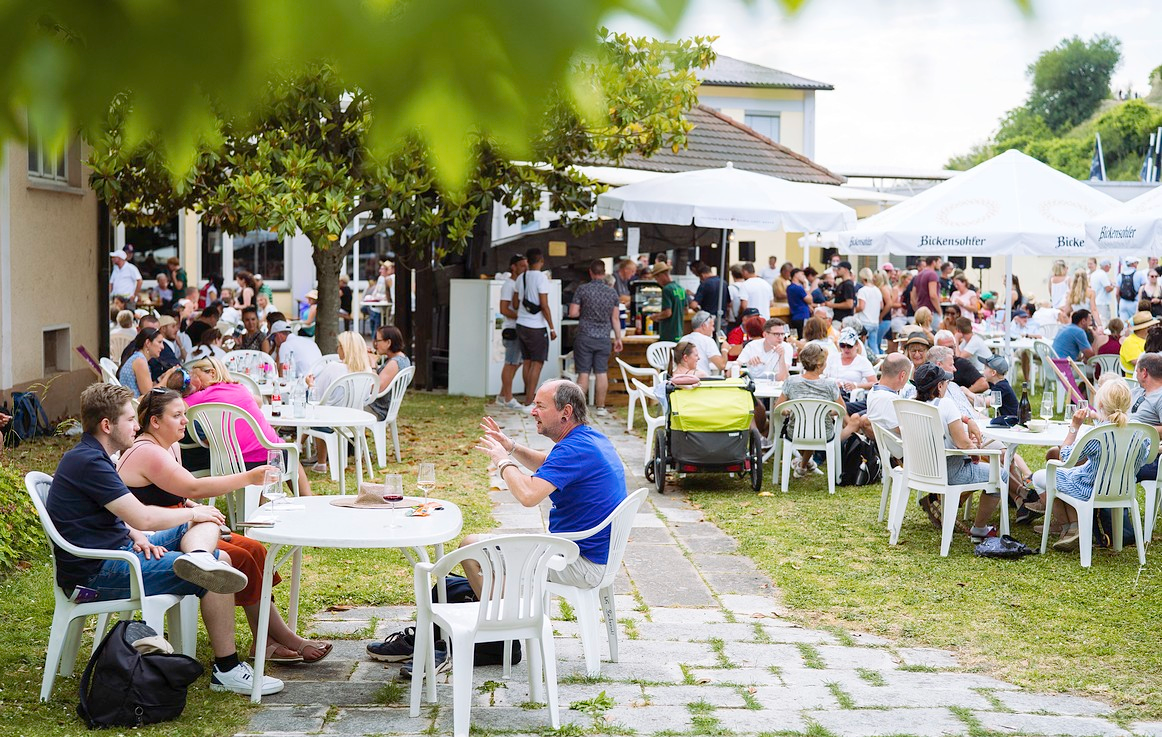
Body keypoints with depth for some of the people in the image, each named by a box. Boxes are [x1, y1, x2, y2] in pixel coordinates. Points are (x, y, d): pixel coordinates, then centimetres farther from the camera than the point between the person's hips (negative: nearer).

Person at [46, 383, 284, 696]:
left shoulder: (90, 457, 16)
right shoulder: (89, 462, -18)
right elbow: (143, 518, -21)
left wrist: (138, 537, 0)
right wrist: (193, 513, -5)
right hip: (97, 574, -11)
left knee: (207, 522, 6)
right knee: (219, 572, -17)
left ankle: (199, 556, -30)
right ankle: (226, 671, -14)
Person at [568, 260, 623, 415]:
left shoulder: (582, 289, -8)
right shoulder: (612, 292, 1)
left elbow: (572, 313, -8)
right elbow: (615, 318, 3)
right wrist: (618, 338, 10)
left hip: (585, 337, -2)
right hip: (604, 338, 2)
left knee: (583, 373, 1)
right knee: (602, 373, 7)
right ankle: (601, 407, 11)